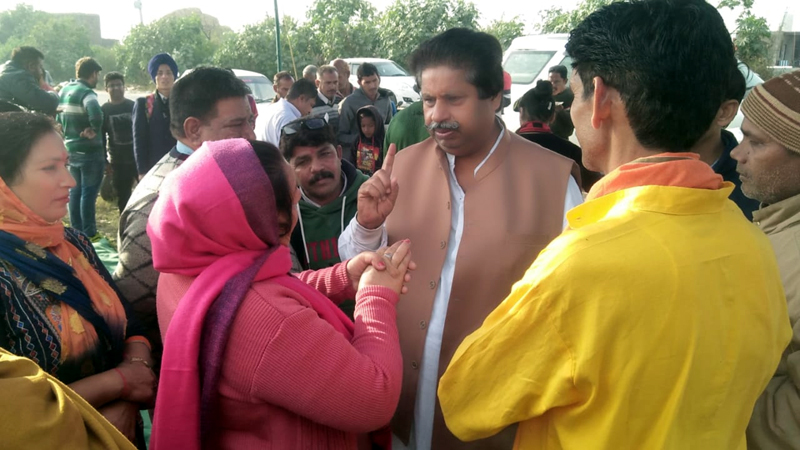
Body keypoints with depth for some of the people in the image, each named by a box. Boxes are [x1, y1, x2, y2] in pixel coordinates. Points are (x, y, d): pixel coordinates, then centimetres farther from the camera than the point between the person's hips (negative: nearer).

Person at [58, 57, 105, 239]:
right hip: (90, 151, -8)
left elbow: (57, 116, 16)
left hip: (70, 149, 8)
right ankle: (89, 234, 4)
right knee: (88, 193, -2)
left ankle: (77, 231, 23)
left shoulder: (64, 90, 10)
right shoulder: (86, 93, -17)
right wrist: (94, 130, -20)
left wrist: (67, 133, 15)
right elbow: (96, 115, -36)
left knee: (75, 191, 15)